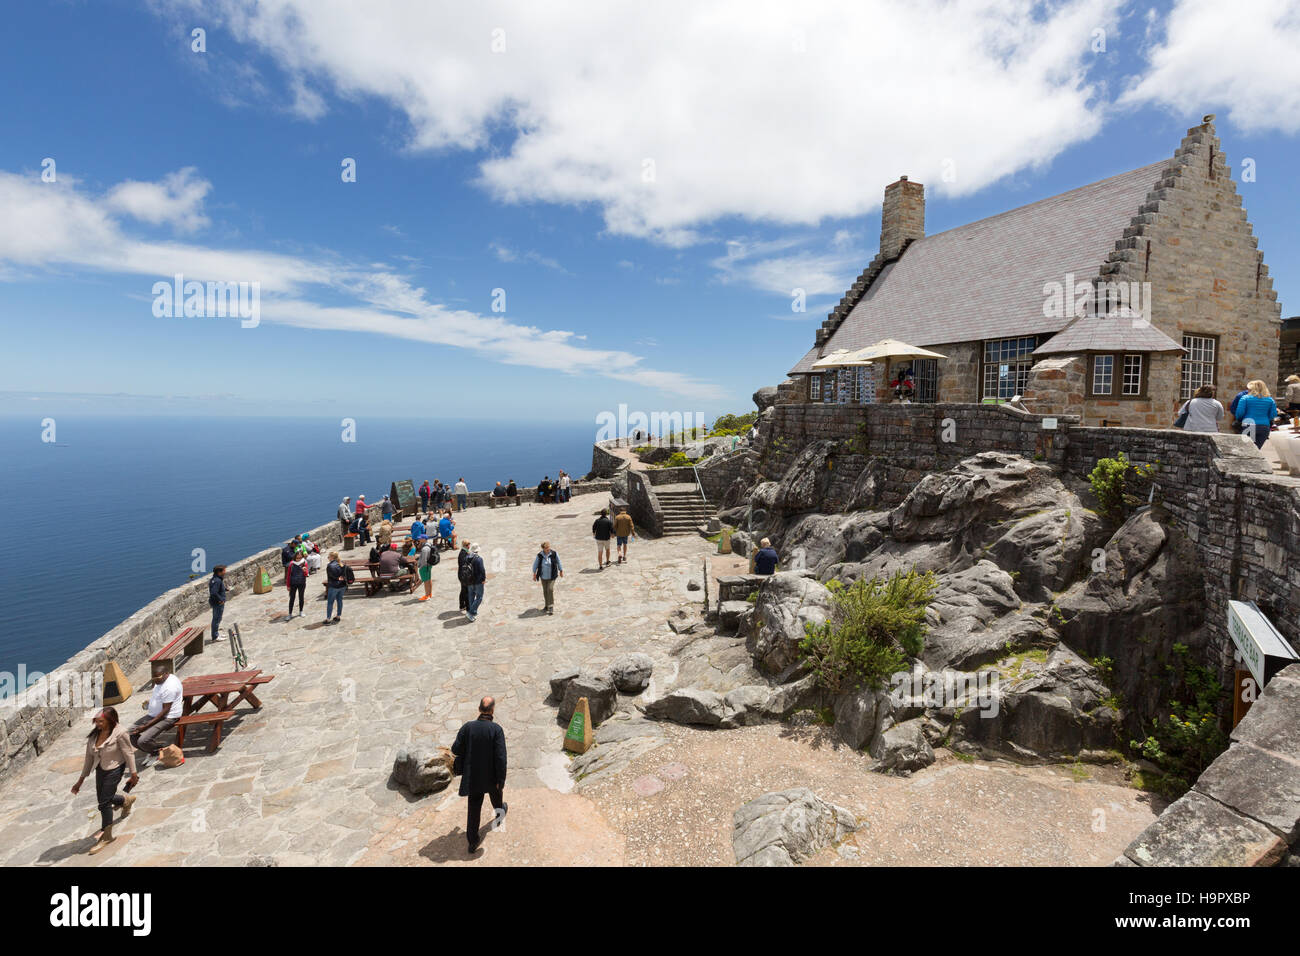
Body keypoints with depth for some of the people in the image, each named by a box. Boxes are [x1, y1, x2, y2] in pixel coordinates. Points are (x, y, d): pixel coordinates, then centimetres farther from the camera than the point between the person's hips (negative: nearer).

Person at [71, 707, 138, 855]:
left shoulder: (120, 733, -23)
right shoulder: (94, 733, -5)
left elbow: (129, 754, -16)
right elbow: (89, 757, 6)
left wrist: (133, 774, -11)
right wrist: (81, 779, 9)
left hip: (114, 769, -7)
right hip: (100, 769, 7)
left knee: (104, 803, -4)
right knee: (103, 798, 17)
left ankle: (106, 836, 15)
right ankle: (127, 800, 50)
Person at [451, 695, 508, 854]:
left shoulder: (467, 726, -15)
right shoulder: (496, 729, -22)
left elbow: (455, 750, -10)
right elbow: (500, 757, -23)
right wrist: (501, 780, -13)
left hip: (472, 776, 1)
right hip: (491, 775, -1)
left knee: (474, 808, 13)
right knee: (495, 792, 30)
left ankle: (472, 842, 19)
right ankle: (500, 811, 56)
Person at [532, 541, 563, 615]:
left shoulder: (554, 554, -14)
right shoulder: (539, 555, -13)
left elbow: (558, 562, 1)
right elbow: (535, 564, 0)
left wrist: (561, 571, 11)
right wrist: (534, 574, 5)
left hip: (551, 576, -2)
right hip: (543, 576, 2)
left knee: (550, 589, -14)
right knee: (545, 591, 13)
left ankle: (551, 607, -10)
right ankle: (546, 605, 30)